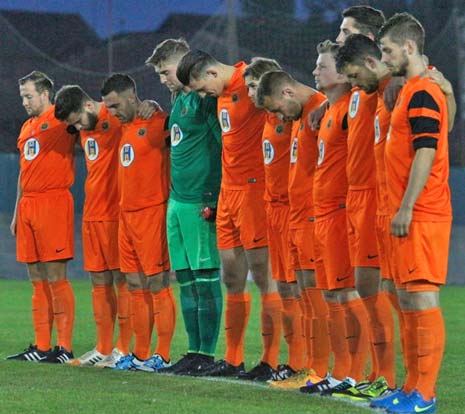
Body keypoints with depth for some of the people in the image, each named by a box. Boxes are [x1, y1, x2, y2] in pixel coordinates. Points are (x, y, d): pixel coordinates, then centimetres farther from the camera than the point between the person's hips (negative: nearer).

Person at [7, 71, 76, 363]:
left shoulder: (60, 119, -4)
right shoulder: (27, 127, 20)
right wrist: (16, 212, 22)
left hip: (53, 204, -8)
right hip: (28, 205, 8)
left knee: (56, 278, -9)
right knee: (38, 281, 8)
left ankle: (65, 347, -8)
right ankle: (41, 347, 11)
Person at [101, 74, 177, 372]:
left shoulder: (156, 122, -9)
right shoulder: (128, 127, 16)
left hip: (151, 213, -9)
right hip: (127, 214, 9)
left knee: (157, 285, -6)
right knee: (136, 286, 10)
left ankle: (163, 356, -3)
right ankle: (140, 355, 15)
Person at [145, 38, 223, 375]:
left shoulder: (205, 99, -10)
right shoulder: (179, 100, 17)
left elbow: (225, 144, -15)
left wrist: (213, 200, -16)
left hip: (200, 203, -9)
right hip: (177, 200, 9)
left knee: (206, 279, -6)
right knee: (186, 279, 11)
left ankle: (207, 354, -3)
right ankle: (194, 351, 16)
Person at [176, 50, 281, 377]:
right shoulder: (223, 93, 15)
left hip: (254, 188, -9)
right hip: (229, 190, 9)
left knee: (262, 274, -7)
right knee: (232, 278, 11)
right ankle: (233, 360, 18)